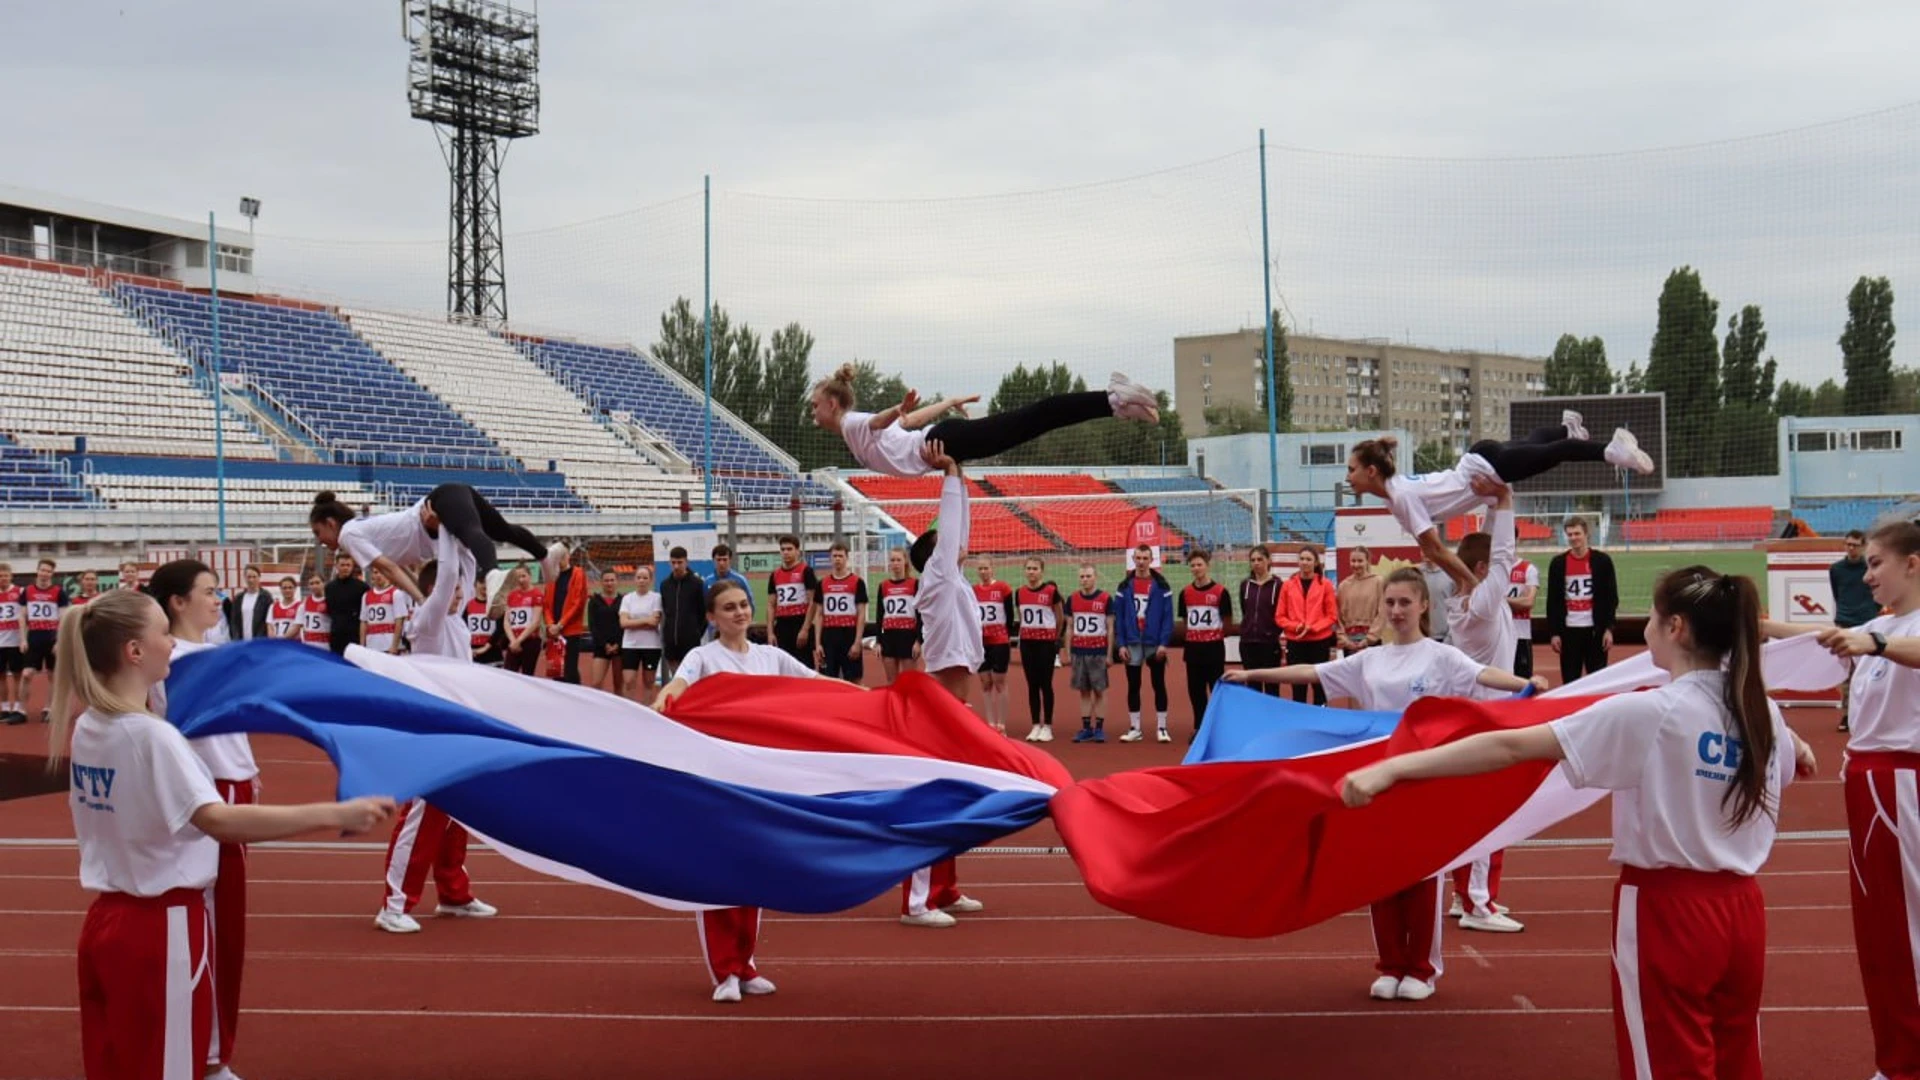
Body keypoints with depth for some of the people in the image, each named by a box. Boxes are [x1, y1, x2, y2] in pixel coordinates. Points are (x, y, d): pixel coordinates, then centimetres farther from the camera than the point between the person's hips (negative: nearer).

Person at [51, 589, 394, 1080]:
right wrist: (335, 814, -41)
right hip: (161, 926, -8)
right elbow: (217, 820, -36)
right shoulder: (149, 734, -22)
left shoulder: (86, 728, 4)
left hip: (107, 920, 9)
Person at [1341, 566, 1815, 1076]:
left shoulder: (1648, 714, -17)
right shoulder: (1763, 713, 3)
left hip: (1668, 911, -6)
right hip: (1740, 910, 6)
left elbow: (1511, 747, -22)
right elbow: (1797, 761, 29)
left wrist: (1390, 769, -24)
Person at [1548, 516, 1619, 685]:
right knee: (1569, 680, 5)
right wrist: (1553, 633, 0)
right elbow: (1552, 601, 5)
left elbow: (1611, 598, 0)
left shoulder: (1602, 561, 0)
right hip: (1569, 630, 2)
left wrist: (1609, 629, -7)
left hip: (1595, 629, -1)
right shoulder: (1558, 563, 4)